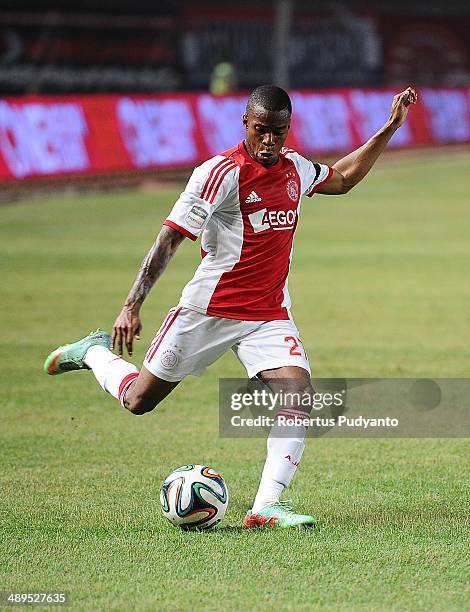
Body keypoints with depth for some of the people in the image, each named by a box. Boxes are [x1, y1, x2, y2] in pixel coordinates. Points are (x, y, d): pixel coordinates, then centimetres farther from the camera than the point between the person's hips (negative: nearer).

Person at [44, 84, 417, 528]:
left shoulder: (295, 168, 5)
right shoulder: (221, 172, -16)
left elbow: (342, 178, 28)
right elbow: (170, 238, -17)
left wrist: (389, 128, 22)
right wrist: (132, 307, -23)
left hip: (270, 315, 5)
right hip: (210, 309, -5)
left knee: (300, 395, -19)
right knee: (139, 400, 6)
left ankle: (266, 506, -19)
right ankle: (95, 352, 39)